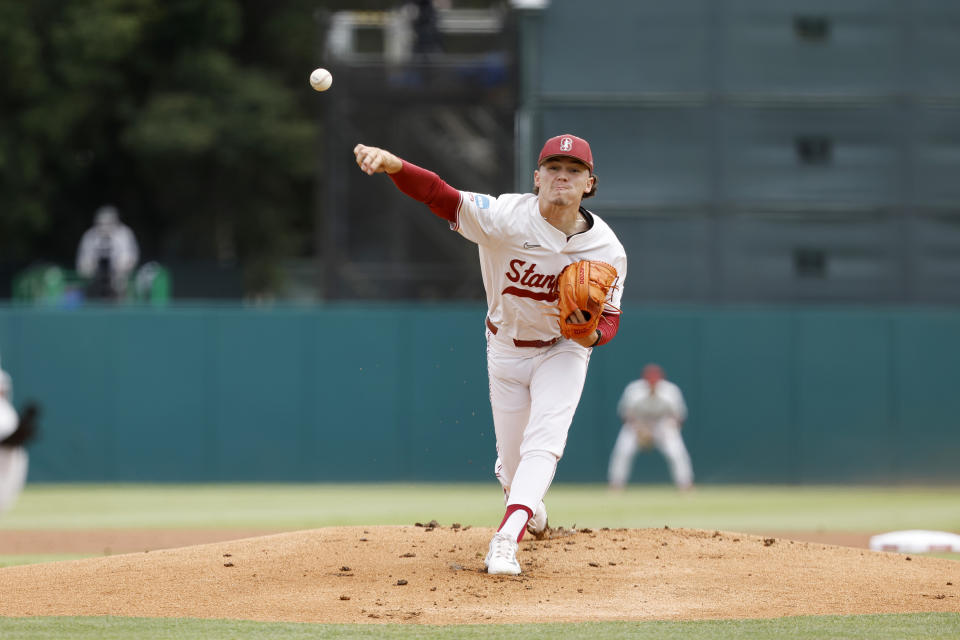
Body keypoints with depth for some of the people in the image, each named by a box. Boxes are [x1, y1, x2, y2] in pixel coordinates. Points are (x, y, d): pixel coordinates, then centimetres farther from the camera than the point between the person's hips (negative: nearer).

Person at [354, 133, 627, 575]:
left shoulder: (607, 249, -20)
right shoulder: (507, 217, -27)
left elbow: (610, 318, -10)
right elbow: (440, 195, -38)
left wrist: (592, 334, -36)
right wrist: (393, 164, -58)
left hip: (563, 351, -1)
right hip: (506, 349, 1)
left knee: (543, 442, -22)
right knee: (511, 459, 9)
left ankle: (506, 540, -32)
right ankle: (529, 509, 44)